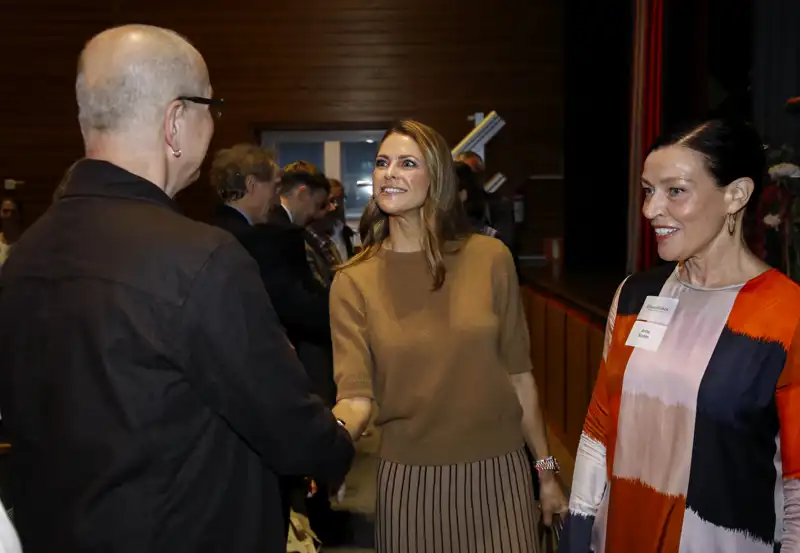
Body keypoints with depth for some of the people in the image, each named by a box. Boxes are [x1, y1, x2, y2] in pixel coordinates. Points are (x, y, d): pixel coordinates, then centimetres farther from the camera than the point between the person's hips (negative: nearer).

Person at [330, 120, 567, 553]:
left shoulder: (490, 259, -5)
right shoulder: (353, 281, -5)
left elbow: (518, 375, 2)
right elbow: (356, 396, -12)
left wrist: (546, 472, 6)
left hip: (497, 473, 0)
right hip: (407, 481, 1)